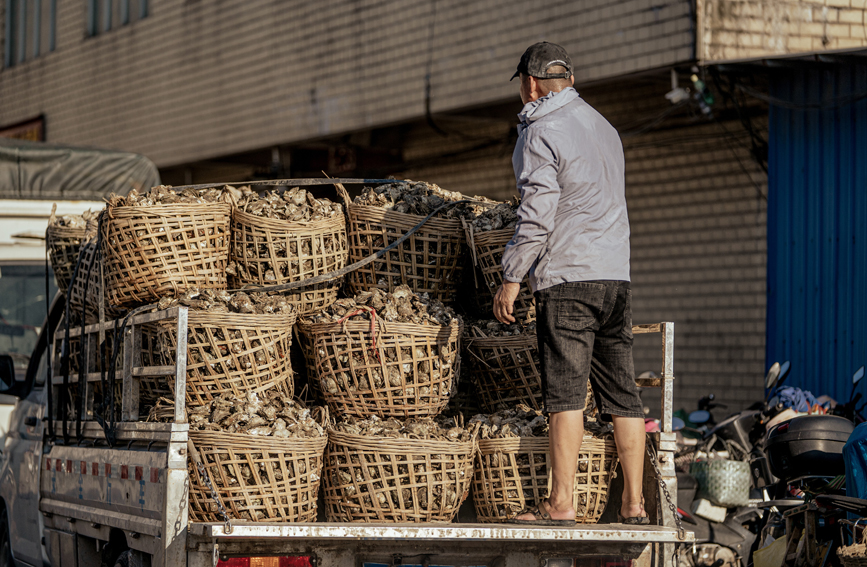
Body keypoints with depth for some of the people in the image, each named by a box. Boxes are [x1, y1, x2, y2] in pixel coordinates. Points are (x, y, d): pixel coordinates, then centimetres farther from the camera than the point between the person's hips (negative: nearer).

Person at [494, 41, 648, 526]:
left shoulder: (541, 132, -5)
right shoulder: (604, 127, 20)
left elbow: (538, 213, -12)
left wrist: (512, 277, -6)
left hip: (568, 275, -7)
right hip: (617, 273, 7)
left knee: (566, 391, -8)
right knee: (622, 391, 6)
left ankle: (561, 503, -10)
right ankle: (634, 504, 6)